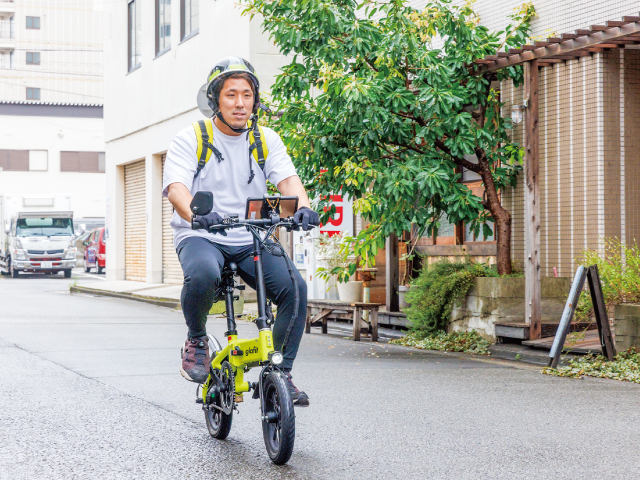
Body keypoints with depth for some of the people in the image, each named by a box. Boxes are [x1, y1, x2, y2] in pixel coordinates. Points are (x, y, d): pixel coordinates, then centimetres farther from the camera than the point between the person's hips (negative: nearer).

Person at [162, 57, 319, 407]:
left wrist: (302, 207, -30)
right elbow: (176, 187, -17)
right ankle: (196, 341, -7)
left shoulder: (266, 139, 8)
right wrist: (196, 214, -40)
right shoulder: (190, 139, -2)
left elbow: (287, 178, -6)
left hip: (252, 240, 3)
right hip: (201, 237, -3)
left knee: (294, 287, -20)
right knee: (203, 274, -38)